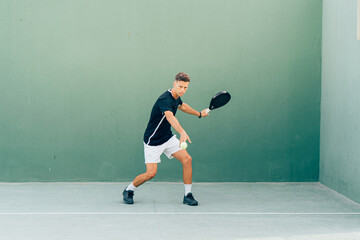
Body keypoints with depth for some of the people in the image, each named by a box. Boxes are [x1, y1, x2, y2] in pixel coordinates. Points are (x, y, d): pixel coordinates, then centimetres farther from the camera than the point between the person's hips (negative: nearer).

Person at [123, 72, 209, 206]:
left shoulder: (176, 97, 1)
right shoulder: (165, 99, -28)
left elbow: (182, 106, 28)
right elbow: (170, 117, -49)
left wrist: (199, 114, 39)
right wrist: (182, 132, -65)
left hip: (168, 137, 8)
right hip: (152, 141, -8)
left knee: (187, 159, -10)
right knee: (151, 173, -11)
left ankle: (187, 195, -1)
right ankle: (128, 190, 15)